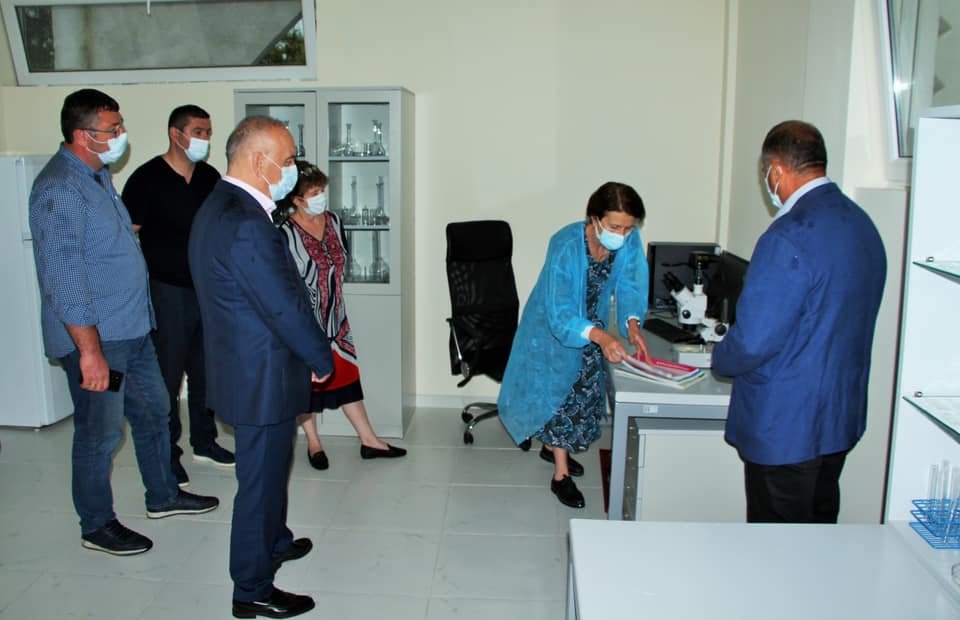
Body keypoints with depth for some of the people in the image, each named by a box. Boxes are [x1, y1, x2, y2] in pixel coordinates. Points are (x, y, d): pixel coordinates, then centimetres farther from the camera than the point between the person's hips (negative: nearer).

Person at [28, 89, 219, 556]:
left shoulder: (98, 174, 10)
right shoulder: (60, 189, -21)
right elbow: (63, 280, -26)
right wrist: (90, 351, -27)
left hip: (131, 328, 10)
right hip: (95, 338, -10)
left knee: (153, 410, 20)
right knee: (100, 432, 5)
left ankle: (163, 496, 38)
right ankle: (97, 526, 24)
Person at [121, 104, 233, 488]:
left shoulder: (210, 177, 8)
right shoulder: (147, 179, -8)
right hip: (167, 291, -5)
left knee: (205, 370, 14)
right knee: (167, 375, 2)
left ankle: (204, 441, 30)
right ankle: (166, 454, 15)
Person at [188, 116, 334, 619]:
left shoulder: (220, 207, 7)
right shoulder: (246, 224, -27)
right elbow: (285, 306, -24)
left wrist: (310, 353, 13)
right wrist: (322, 360, -9)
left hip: (243, 365, 10)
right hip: (263, 378, -10)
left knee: (268, 468, 27)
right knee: (261, 478, 5)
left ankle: (273, 542, 48)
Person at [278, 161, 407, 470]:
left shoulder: (334, 222, 2)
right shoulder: (287, 233, -17)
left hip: (335, 316, 5)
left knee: (347, 374, 10)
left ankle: (368, 439, 18)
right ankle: (313, 443, 25)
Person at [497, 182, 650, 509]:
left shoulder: (630, 241, -21)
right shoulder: (566, 245, -36)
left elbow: (629, 286, -12)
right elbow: (559, 314, -37)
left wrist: (632, 324, -32)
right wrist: (601, 337, -52)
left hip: (592, 323, 6)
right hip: (555, 326, -6)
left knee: (584, 387, 17)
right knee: (559, 389, -4)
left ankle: (552, 446, 40)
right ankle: (561, 475, 7)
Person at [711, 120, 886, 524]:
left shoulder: (791, 235, -24)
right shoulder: (863, 225, 5)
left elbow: (754, 337, -25)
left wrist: (720, 360, -4)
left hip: (785, 427, -8)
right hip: (843, 417, 9)